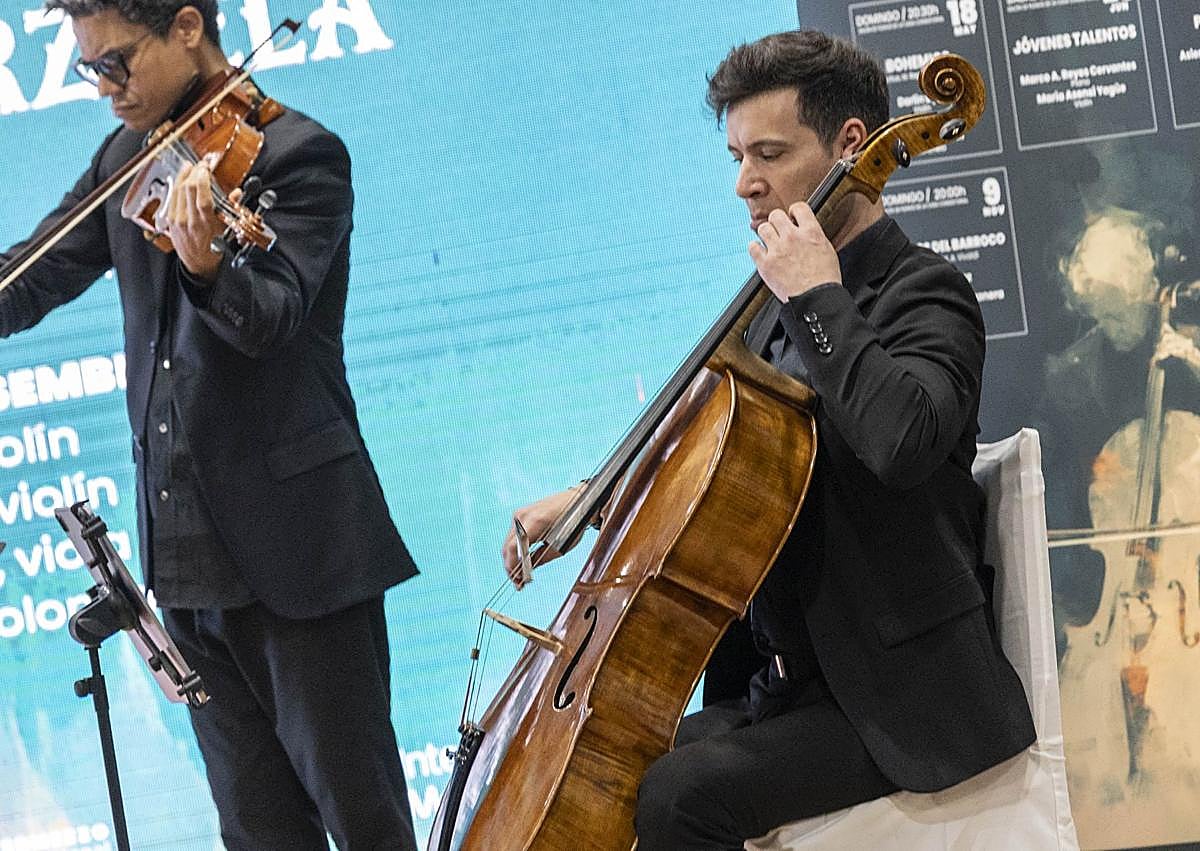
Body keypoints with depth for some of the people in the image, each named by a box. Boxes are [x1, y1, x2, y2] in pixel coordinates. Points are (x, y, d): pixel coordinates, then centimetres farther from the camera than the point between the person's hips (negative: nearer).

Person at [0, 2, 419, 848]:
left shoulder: (299, 155, -9)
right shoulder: (127, 160, 11)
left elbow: (270, 318, -22)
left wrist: (204, 263, -43)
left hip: (294, 546, -7)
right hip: (184, 547, 7)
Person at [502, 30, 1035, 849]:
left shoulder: (925, 296, -11)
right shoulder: (783, 316, 14)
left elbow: (903, 441, -34)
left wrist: (819, 296, -23)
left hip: (904, 701, -9)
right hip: (788, 686, 9)